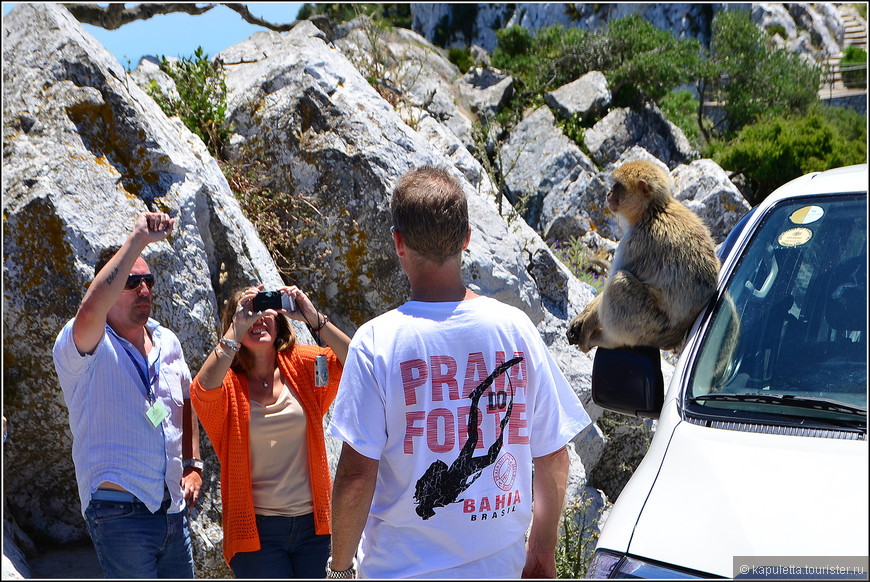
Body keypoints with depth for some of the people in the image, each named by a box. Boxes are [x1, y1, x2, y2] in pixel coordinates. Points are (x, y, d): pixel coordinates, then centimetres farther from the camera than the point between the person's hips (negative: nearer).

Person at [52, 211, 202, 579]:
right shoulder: (86, 346, -10)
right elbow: (91, 310, -33)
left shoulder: (167, 342, 12)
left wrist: (193, 464, 15)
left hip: (173, 507, 6)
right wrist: (138, 239, -32)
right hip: (119, 512, -6)